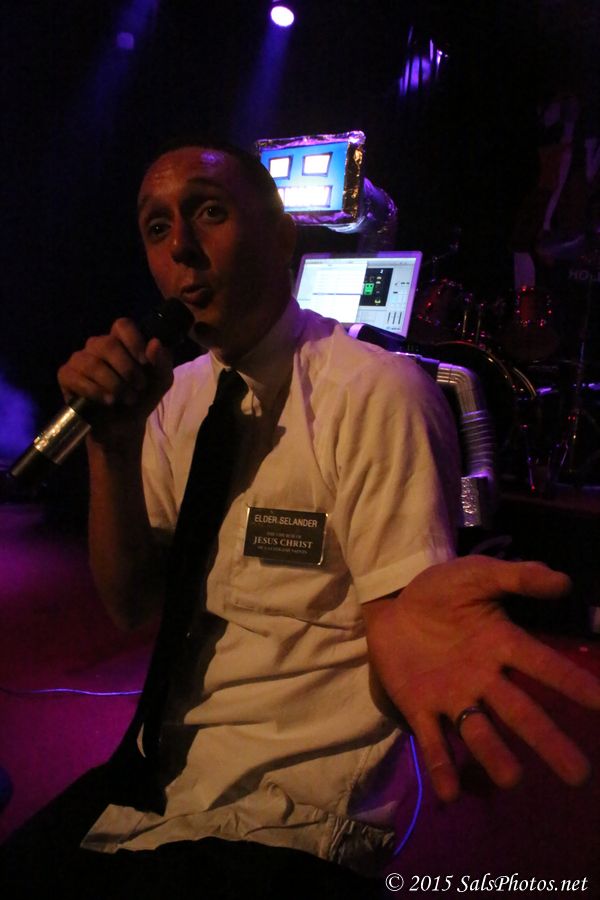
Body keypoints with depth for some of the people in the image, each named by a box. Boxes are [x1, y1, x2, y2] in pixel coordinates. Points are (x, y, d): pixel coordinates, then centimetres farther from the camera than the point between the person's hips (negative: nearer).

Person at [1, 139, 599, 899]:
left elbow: (393, 621, -16)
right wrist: (113, 444, -16)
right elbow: (131, 605, 0)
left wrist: (406, 631, -40)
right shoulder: (179, 395, 3)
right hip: (171, 768, 6)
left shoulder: (375, 393, -18)